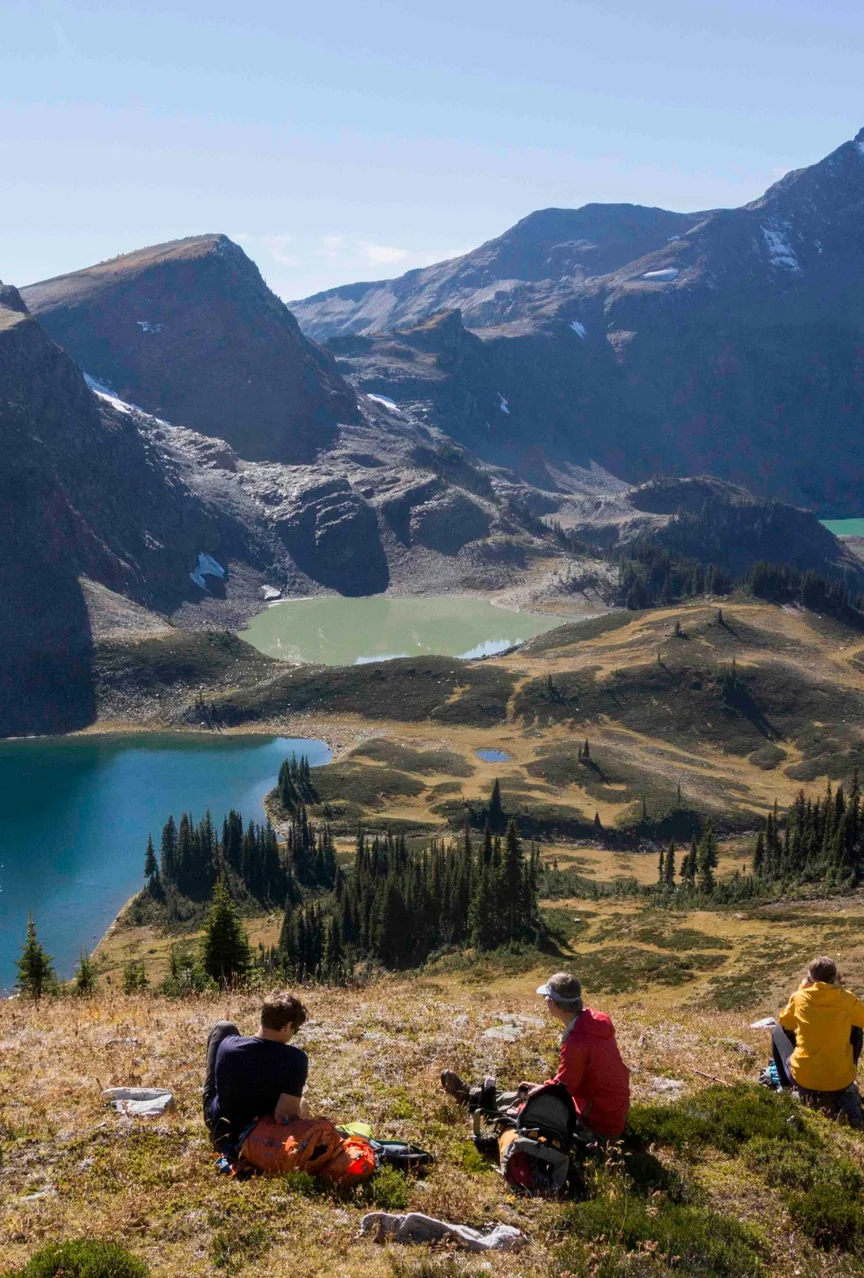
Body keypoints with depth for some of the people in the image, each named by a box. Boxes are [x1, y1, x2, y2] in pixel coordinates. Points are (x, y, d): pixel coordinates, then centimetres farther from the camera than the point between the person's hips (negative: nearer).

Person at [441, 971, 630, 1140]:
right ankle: (473, 1096, 37)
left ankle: (471, 1097, 28)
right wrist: (542, 1087, 10)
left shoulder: (577, 1041, -31)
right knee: (528, 1095, 19)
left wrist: (539, 1090, 2)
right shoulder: (593, 1020, -2)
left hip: (599, 1125, -8)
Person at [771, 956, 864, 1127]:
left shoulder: (799, 997, -5)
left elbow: (784, 1023, 15)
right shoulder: (847, 999, -5)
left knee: (778, 1030, 25)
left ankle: (787, 1088, 23)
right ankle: (846, 1095, 21)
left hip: (803, 1079, 0)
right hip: (842, 1080, 0)